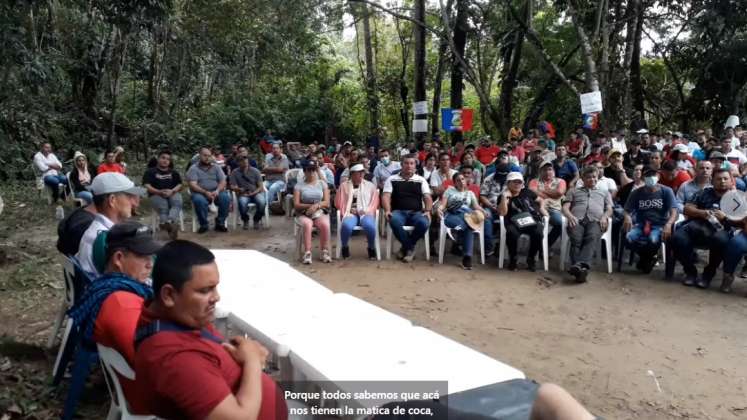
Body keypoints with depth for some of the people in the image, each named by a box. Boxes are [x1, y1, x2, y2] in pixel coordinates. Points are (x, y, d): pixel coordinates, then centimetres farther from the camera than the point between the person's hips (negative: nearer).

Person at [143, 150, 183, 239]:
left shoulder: (174, 172, 25)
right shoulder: (150, 172, 15)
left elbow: (180, 185, 13)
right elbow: (147, 186, 2)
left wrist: (172, 191, -10)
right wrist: (160, 192, -15)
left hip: (173, 193, 1)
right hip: (156, 195, -1)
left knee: (177, 203, -36)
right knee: (163, 207, -36)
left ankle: (170, 221, -60)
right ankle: (172, 225, -58)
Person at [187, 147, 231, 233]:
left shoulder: (216, 167, 13)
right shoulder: (194, 169, 4)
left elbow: (223, 182, 4)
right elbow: (193, 185, -9)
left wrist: (217, 191, -18)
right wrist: (205, 192, -25)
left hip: (216, 192, 2)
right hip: (200, 193, -2)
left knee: (226, 198, -29)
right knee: (199, 200, -37)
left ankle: (220, 223, -12)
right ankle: (203, 225, -15)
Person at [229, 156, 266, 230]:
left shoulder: (255, 171, 3)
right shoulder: (234, 173, 3)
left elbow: (261, 187, 0)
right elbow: (232, 187, -1)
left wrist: (253, 193, -16)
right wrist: (238, 189, -24)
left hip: (255, 193, 1)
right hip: (243, 194, -1)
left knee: (262, 202, -33)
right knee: (242, 203, -36)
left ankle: (256, 220, -3)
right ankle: (245, 220, -4)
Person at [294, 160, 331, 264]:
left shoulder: (322, 183, 10)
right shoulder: (299, 185, 5)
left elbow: (327, 202, 3)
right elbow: (296, 205, -2)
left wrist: (316, 205, -16)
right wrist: (310, 206, -14)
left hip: (320, 212, 1)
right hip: (304, 214, -1)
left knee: (325, 224, -32)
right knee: (307, 224, -36)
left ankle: (325, 252, -18)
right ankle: (307, 253, -31)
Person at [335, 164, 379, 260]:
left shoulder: (370, 185, 19)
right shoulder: (344, 185, 16)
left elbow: (375, 202, 12)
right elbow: (338, 203, 12)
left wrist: (366, 211, -5)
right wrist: (348, 210, -4)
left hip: (365, 214, 1)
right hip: (350, 213, 0)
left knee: (370, 226, -35)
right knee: (346, 226, -36)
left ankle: (371, 248, -6)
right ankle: (345, 247, -7)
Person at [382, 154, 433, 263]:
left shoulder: (421, 180, 15)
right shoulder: (392, 179, 13)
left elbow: (427, 198, 7)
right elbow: (386, 196, 2)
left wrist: (427, 211, -13)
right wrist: (387, 210, -17)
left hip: (416, 212, 1)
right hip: (398, 211, -1)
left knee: (424, 223, -34)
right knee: (394, 221, -38)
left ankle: (406, 247, -8)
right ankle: (410, 248, -14)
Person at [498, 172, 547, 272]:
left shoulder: (527, 192, 17)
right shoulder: (503, 197, 8)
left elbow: (541, 200, 29)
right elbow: (502, 213, -9)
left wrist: (542, 208, 8)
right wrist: (504, 197, -11)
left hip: (533, 220, 2)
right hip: (516, 222, -2)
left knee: (538, 233, -33)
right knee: (512, 233, -37)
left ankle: (530, 259, -6)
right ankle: (512, 258, -10)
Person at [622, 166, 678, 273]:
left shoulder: (666, 191, 2)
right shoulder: (636, 193, 8)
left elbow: (674, 212, -8)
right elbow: (627, 211, 6)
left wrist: (668, 224, -30)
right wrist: (627, 217, -21)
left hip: (659, 225, -2)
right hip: (641, 224, 2)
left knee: (654, 240, -37)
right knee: (629, 238, -31)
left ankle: (646, 259, 2)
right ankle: (649, 257, 4)